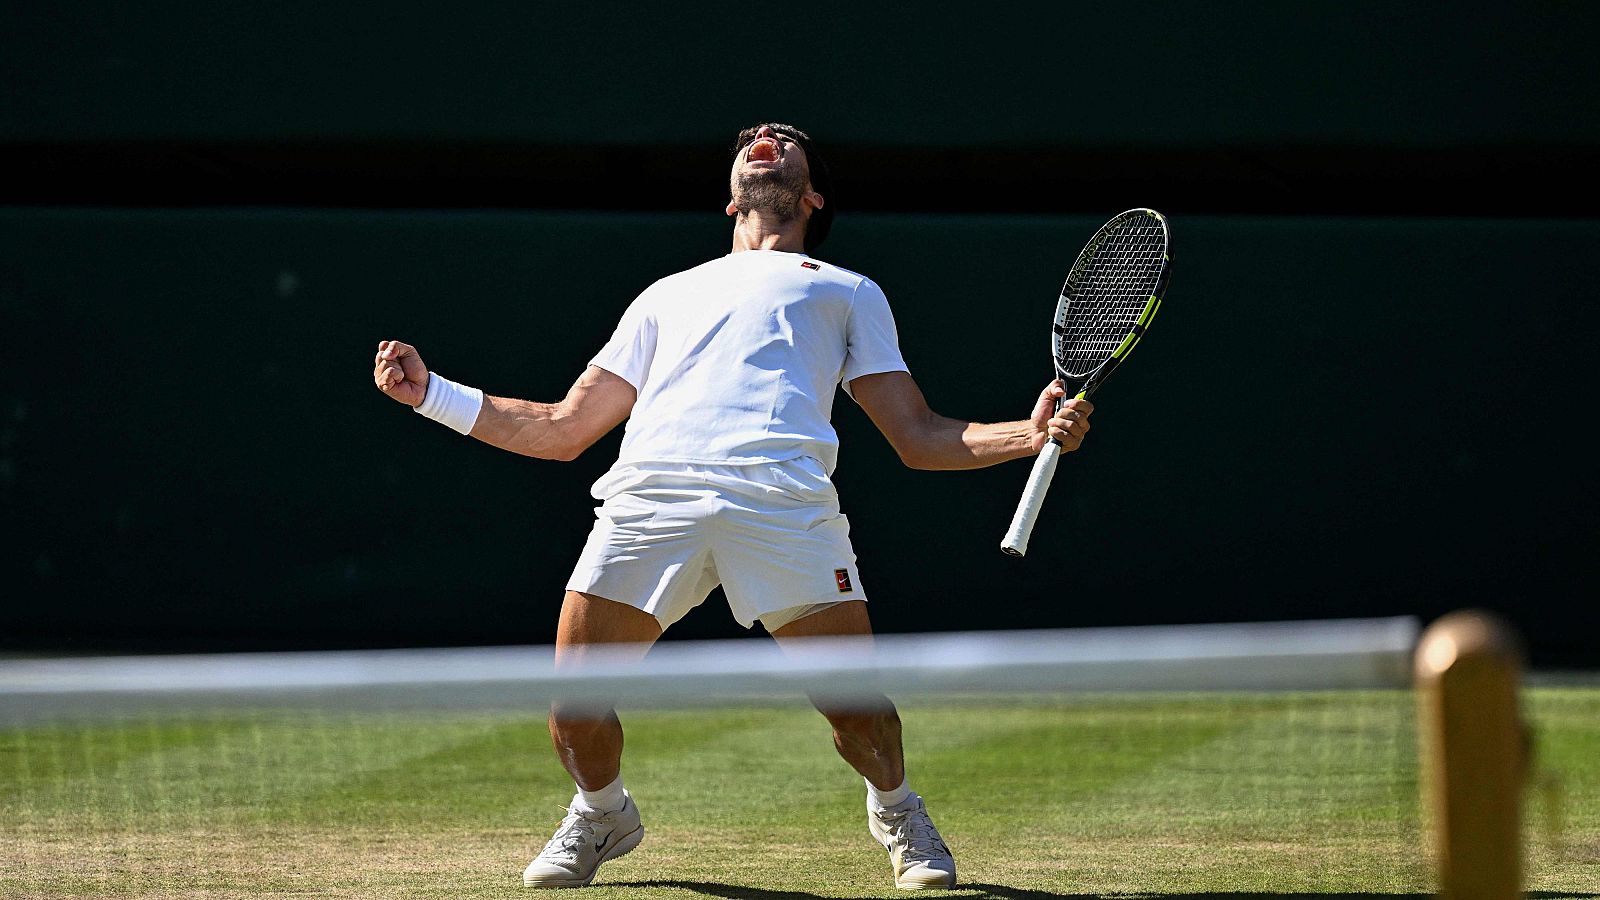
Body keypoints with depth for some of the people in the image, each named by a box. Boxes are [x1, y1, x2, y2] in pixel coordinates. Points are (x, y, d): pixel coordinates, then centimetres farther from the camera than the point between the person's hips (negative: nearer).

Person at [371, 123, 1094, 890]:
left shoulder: (850, 292, 32)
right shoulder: (668, 295, 38)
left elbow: (918, 439, 23)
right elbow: (562, 430, 35)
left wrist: (1032, 433, 6)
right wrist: (429, 392, 28)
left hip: (785, 498, -2)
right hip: (651, 489, 2)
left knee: (856, 705, -12)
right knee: (574, 697, -9)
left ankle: (894, 809, 20)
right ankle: (601, 814, 23)